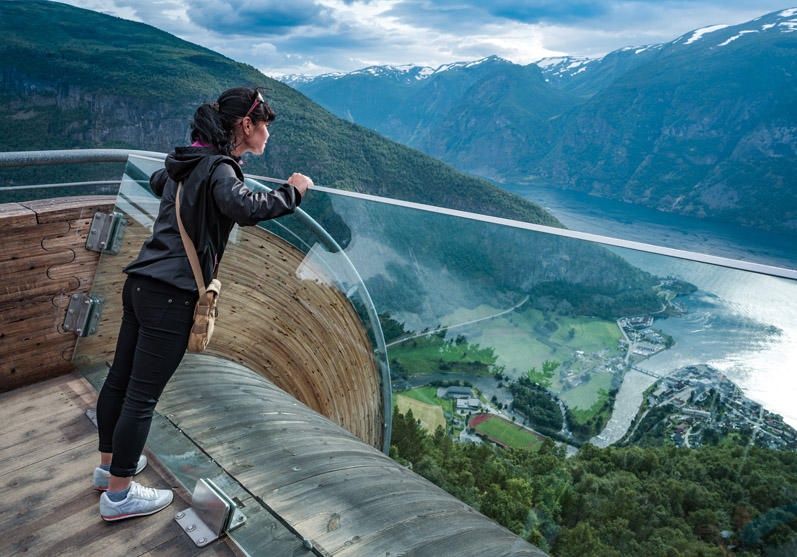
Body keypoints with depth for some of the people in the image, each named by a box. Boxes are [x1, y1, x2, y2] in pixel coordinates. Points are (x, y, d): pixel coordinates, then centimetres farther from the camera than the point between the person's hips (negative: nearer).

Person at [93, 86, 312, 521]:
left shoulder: (184, 163, 14)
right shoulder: (219, 168, -13)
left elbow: (158, 182, 36)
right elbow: (245, 208, -34)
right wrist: (291, 192, -18)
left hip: (140, 284, 9)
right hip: (171, 294, -9)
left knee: (120, 378, 19)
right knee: (142, 394, 1)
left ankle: (108, 465, 38)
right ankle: (118, 494, 16)